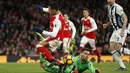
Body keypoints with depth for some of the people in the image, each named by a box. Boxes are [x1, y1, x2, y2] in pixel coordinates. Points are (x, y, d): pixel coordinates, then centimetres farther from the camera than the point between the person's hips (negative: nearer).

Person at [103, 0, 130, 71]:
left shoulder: (117, 7, -15)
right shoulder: (109, 7, 13)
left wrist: (123, 30, -25)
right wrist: (107, 24, 14)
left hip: (121, 30, -9)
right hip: (115, 30, 9)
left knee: (118, 48, -21)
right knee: (111, 49, -1)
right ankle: (122, 67, 2)